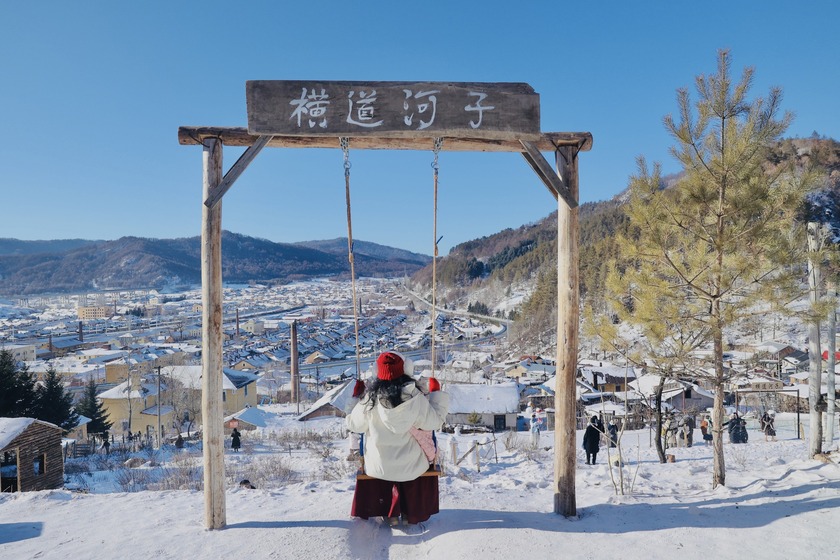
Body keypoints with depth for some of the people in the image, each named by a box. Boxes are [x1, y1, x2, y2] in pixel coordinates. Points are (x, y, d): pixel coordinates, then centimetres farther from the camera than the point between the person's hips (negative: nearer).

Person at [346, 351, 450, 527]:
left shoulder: (371, 397, -16)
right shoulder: (416, 396, -18)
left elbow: (354, 425, -2)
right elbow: (434, 422, -6)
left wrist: (355, 400, 14)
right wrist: (436, 393, 4)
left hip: (379, 467, 0)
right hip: (412, 467, 0)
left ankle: (390, 514, 33)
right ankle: (411, 514, 33)